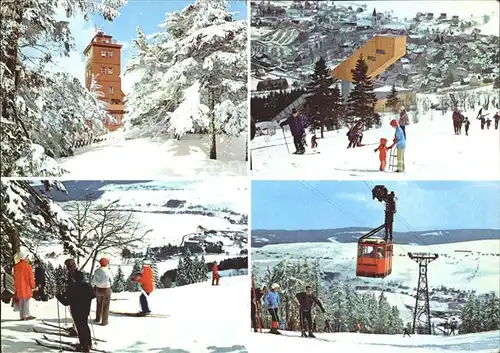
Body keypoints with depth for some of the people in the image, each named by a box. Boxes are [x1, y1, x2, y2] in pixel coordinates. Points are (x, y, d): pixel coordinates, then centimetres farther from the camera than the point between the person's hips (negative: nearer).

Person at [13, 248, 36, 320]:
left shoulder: (16, 266, 3)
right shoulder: (27, 266, -13)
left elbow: (15, 277, 11)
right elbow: (31, 277, -9)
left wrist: (16, 286, 20)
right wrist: (33, 286, 3)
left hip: (19, 287, 5)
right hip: (27, 287, -5)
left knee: (21, 302, 10)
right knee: (26, 301, -1)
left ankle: (22, 316, 13)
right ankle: (26, 315, -3)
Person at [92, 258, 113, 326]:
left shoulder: (96, 271, -10)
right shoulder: (108, 272, -21)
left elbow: (93, 281, -2)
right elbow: (111, 282, -11)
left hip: (98, 289, 4)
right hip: (106, 289, -4)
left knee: (99, 304, 24)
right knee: (106, 306, 10)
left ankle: (98, 319, 38)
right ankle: (104, 321, 15)